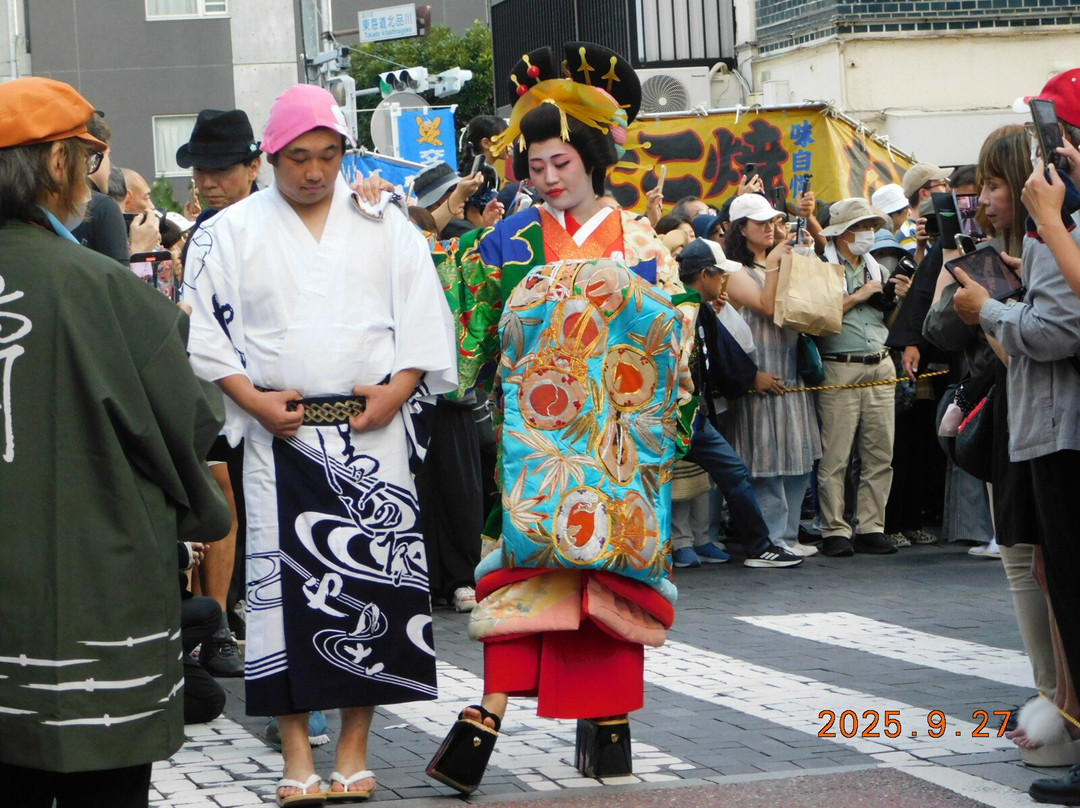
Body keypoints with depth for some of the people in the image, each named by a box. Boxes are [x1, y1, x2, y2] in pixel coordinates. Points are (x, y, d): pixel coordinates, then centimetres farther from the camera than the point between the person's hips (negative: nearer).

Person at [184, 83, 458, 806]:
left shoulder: (385, 226, 10)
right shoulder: (230, 232, 7)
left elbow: (426, 315, 9)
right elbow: (205, 328, 5)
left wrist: (398, 388, -6)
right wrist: (253, 398, -8)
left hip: (372, 429, 1)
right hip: (279, 433, -1)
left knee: (373, 578, -2)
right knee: (285, 581, -4)